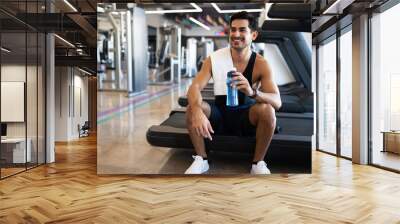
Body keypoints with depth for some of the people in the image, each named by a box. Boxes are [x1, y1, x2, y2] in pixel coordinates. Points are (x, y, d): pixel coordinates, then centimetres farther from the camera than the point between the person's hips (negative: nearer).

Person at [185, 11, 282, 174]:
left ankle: (258, 163, -9)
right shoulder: (214, 58, -11)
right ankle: (201, 160, -4)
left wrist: (252, 92, -47)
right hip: (219, 115, 2)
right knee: (192, 108, -24)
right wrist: (197, 111, -43)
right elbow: (194, 87, -20)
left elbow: (277, 102, -24)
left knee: (267, 109, -31)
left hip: (246, 118, -1)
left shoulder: (261, 64, -15)